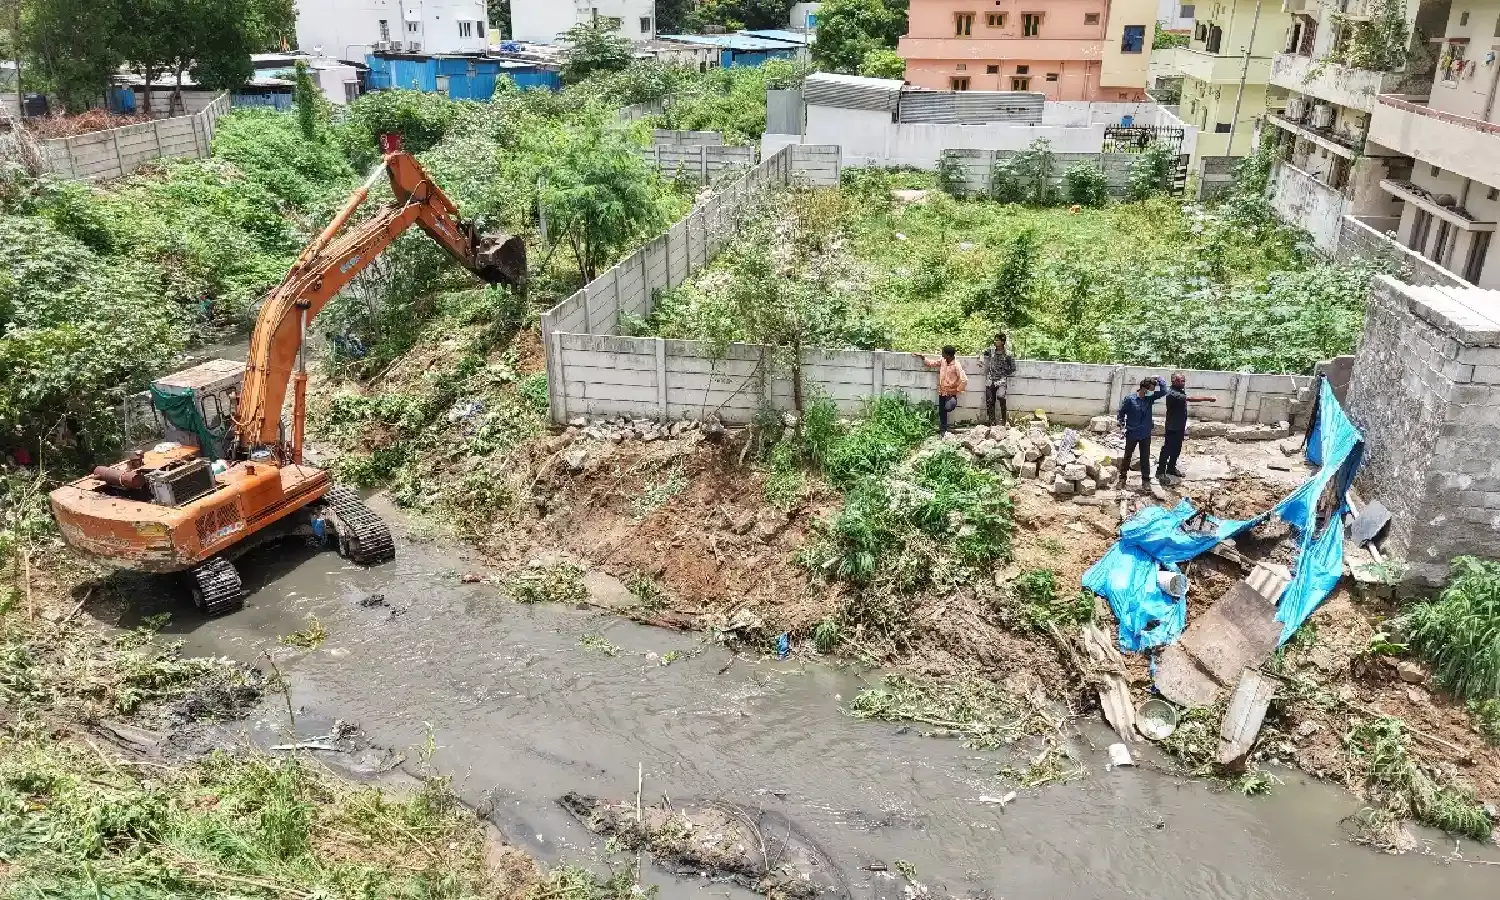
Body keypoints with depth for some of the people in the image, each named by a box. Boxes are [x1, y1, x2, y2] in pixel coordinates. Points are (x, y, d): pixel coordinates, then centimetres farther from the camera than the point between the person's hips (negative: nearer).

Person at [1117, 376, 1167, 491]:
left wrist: (1159, 378, -13)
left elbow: (1163, 391, -9)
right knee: (1127, 456, 12)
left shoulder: (1150, 398, -3)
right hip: (1132, 434, -3)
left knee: (1145, 458, 8)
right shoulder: (1130, 399, -14)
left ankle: (1146, 480, 16)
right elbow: (1121, 412, -5)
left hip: (1146, 435, 3)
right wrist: (1123, 424, -8)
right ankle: (1122, 477, 25)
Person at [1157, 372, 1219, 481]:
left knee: (1177, 449, 18)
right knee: (1167, 449, -2)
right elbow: (1191, 399, -32)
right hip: (1172, 427, -9)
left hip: (1180, 426, 9)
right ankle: (1160, 472, 7)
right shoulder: (1172, 393, -25)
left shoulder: (1180, 391, 8)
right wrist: (1209, 399, -30)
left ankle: (1171, 468, 31)